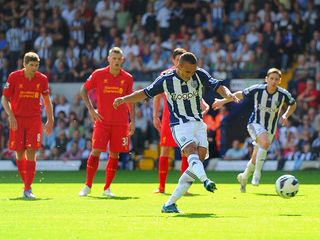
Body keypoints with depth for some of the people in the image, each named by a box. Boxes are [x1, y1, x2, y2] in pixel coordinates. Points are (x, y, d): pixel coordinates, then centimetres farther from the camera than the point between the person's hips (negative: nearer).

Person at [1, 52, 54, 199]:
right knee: (19, 154, 3)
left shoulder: (42, 79, 0)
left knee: (31, 152, -10)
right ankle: (26, 183, 20)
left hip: (34, 119, 0)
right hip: (17, 119, 0)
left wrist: (50, 120, 8)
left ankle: (28, 189, -10)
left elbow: (47, 100, 12)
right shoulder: (14, 77, -6)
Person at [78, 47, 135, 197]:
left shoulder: (127, 78, 4)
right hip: (102, 121, -2)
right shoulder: (98, 74, -1)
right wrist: (91, 109, -2)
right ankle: (87, 186, 2)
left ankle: (107, 188, 11)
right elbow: (83, 90, 8)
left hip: (121, 123, 2)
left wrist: (132, 120, 7)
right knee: (96, 152, -8)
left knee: (114, 154, 2)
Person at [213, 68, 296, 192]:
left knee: (256, 159, 7)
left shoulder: (283, 94, -11)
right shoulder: (257, 90, -15)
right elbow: (240, 94, 1)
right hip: (255, 124, -3)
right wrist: (223, 101, 6)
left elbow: (293, 104, 9)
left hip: (270, 129, 3)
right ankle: (257, 173, -23)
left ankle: (244, 177, 36)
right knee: (265, 142, -34)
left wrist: (285, 115, -8)